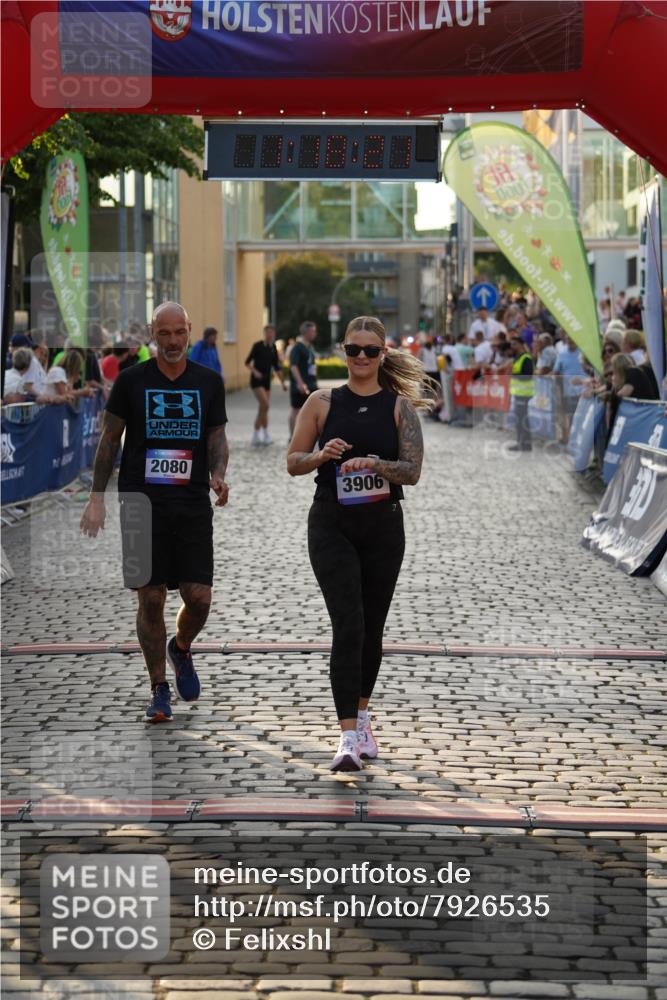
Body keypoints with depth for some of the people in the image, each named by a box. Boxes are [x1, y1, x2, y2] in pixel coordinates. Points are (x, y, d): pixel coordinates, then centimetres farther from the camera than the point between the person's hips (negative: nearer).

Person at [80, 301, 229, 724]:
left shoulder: (209, 381, 7)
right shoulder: (132, 380, 1)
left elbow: (217, 437, 12)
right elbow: (110, 439, 7)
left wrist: (218, 475, -8)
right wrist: (97, 497, 2)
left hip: (193, 505, 2)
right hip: (142, 505, -1)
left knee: (199, 599, -4)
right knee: (151, 599, -2)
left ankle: (181, 649, 30)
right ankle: (160, 691, 11)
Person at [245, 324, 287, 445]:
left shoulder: (273, 348, 8)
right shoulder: (258, 345, -8)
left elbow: (277, 367, 15)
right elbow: (248, 362, -6)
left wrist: (283, 382, 15)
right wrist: (255, 371, -22)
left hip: (267, 380, 6)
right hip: (256, 380, -6)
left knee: (262, 408, 7)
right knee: (265, 405, -18)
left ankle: (255, 436, 15)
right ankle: (266, 434, -9)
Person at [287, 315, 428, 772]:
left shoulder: (400, 406, 2)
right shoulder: (323, 401, 3)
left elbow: (413, 471, -4)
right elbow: (293, 462, 6)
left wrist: (374, 464, -21)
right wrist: (323, 455, -15)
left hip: (383, 527, 2)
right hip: (332, 526, -1)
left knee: (372, 629, 11)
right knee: (348, 626, -14)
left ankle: (362, 716, 33)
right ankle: (348, 737, -16)